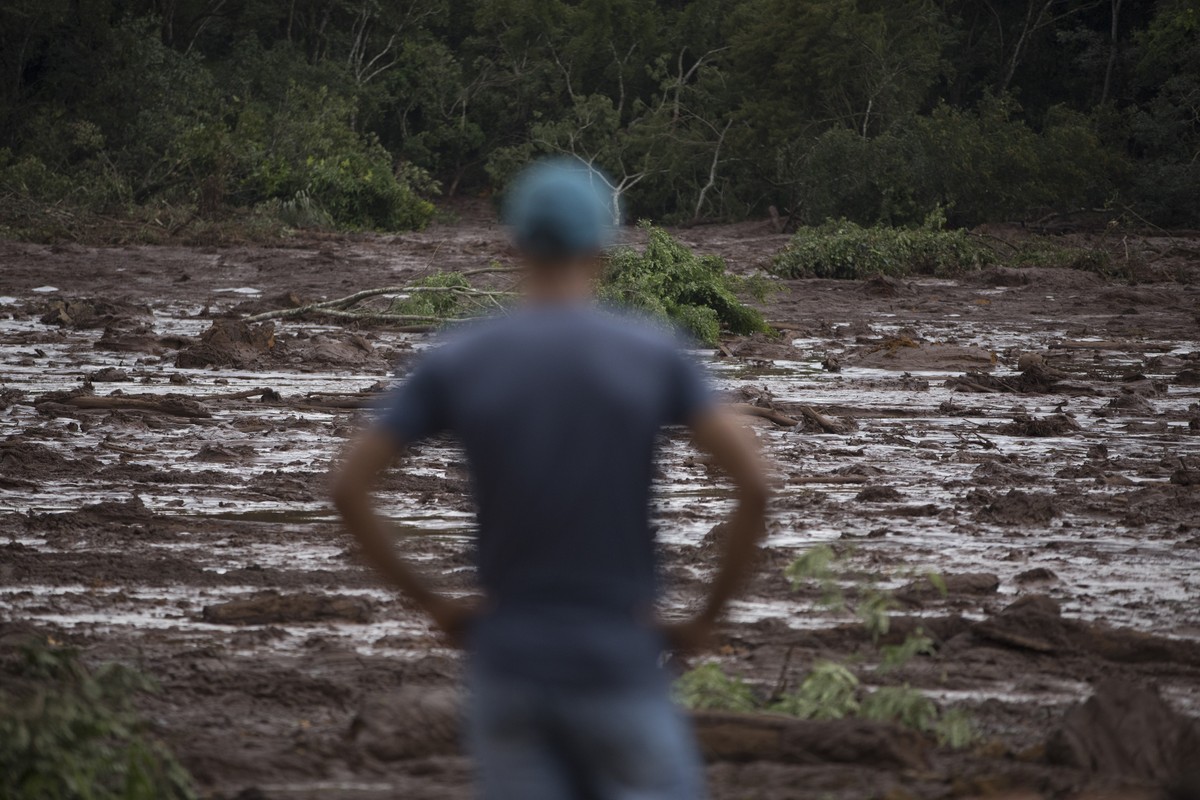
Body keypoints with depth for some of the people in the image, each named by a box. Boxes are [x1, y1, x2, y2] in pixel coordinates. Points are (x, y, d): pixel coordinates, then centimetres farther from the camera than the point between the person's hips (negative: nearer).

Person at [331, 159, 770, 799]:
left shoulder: (453, 363, -2)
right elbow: (753, 481, -12)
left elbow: (348, 486, -5)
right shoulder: (655, 355, -5)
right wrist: (706, 620, 0)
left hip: (506, 667, 2)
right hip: (616, 674, -1)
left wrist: (433, 606, 6)